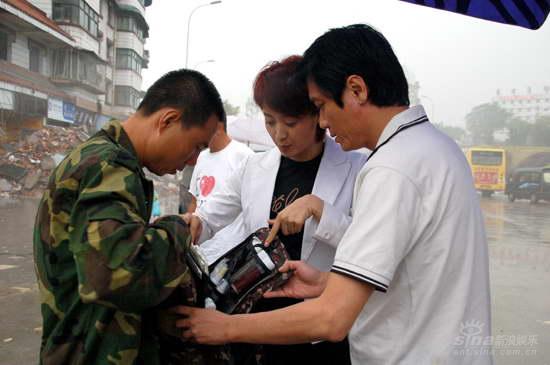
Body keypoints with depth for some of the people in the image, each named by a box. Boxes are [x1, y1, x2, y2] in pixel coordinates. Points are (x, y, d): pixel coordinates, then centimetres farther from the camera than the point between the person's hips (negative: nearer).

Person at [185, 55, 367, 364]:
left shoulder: (356, 169, -8)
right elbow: (208, 220, 8)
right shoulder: (254, 168, 1)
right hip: (257, 322, 3)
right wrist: (191, 224, -15)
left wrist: (317, 206, -24)